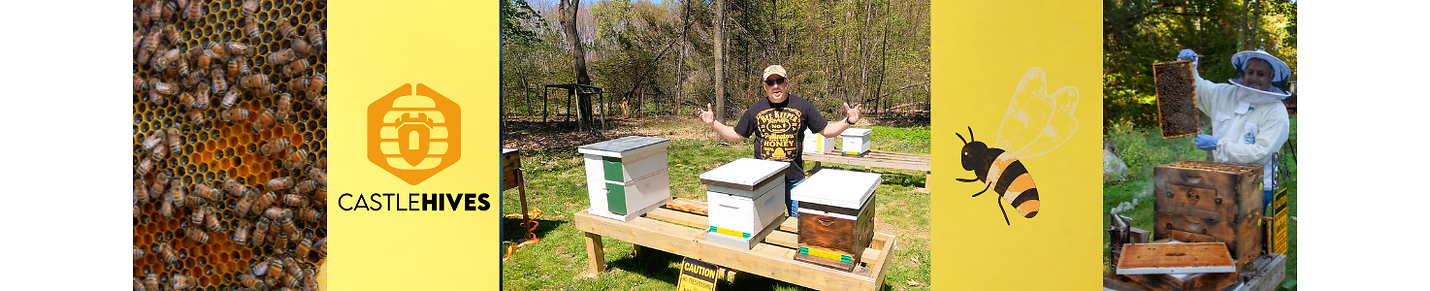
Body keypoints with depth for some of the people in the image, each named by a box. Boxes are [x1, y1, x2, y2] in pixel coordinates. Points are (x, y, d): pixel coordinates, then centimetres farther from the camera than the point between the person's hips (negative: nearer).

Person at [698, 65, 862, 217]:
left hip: (795, 180, -1)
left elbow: (827, 130, 6)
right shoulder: (756, 109, 5)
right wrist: (713, 123, 2)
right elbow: (736, 136, 13)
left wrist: (848, 121, -9)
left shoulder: (802, 106, 2)